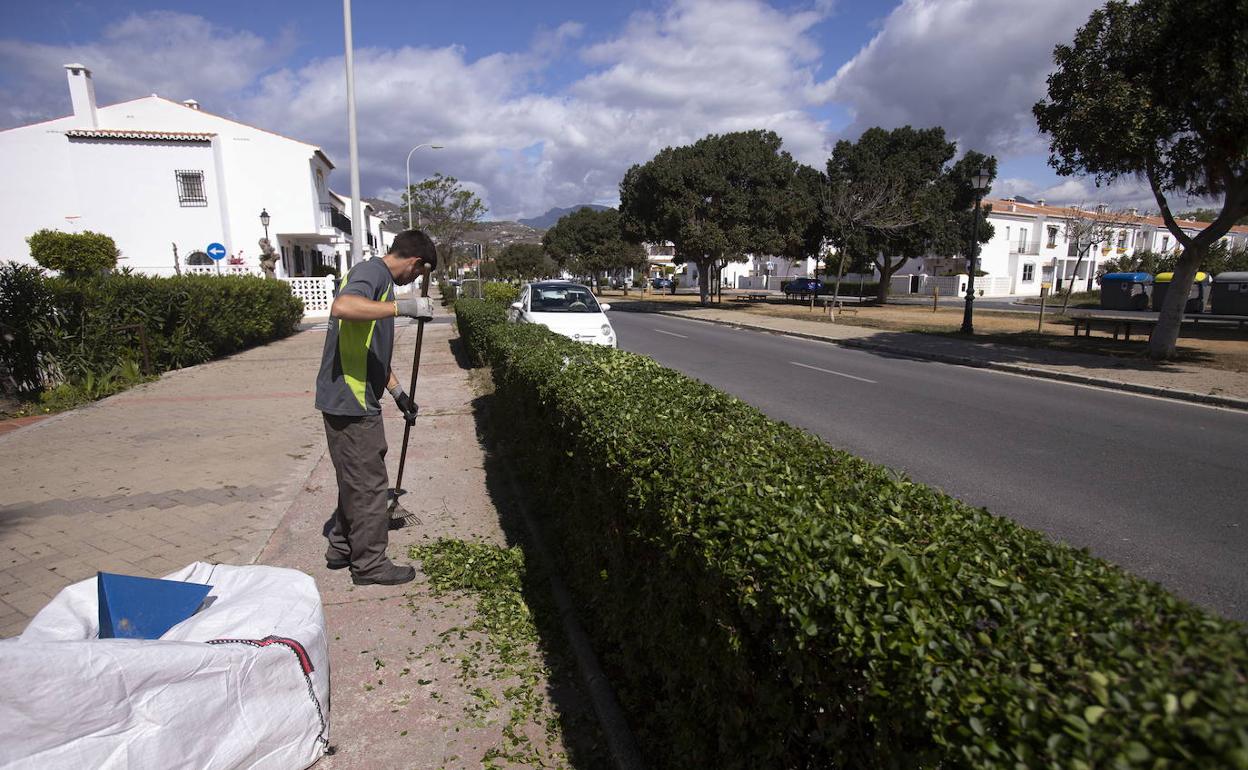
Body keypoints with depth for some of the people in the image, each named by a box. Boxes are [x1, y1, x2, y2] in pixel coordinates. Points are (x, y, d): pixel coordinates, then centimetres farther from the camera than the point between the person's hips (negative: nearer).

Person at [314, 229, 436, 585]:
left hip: (352, 399, 10)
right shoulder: (372, 273, -13)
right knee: (368, 484, 1)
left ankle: (342, 548, 35)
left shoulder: (380, 279, 18)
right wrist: (403, 307, -34)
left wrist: (399, 394, 25)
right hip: (351, 400, -10)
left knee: (357, 480, 21)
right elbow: (342, 307, -37)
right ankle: (369, 564, 15)